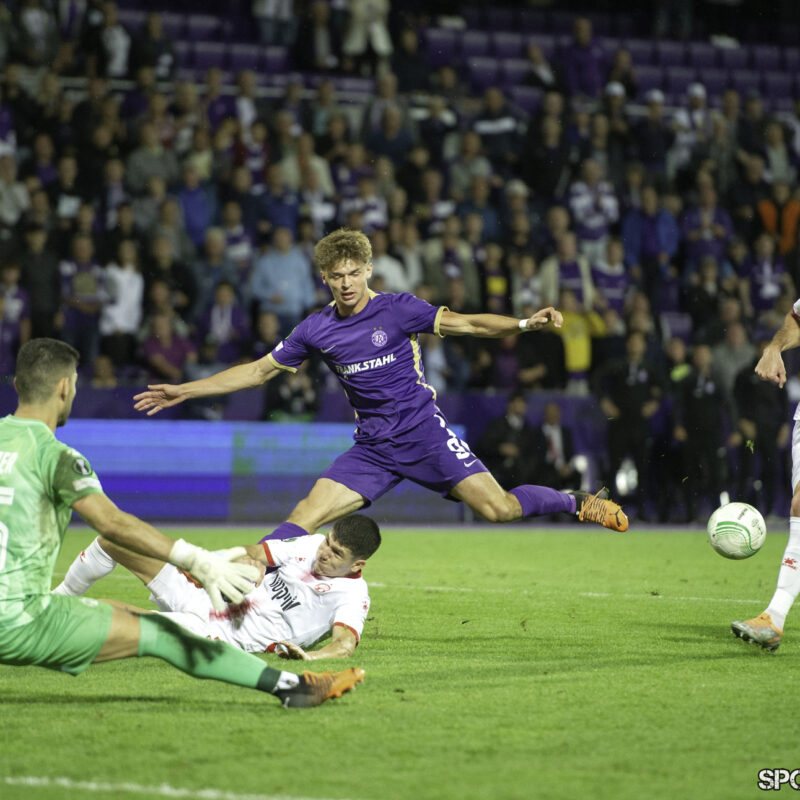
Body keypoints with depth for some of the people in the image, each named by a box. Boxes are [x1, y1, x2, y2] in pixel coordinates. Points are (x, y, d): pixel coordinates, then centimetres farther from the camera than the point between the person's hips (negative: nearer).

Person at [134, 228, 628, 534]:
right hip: (373, 448, 3)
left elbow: (465, 324, -9)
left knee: (499, 508, -12)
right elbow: (260, 371, 11)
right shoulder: (316, 331, 2)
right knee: (305, 517, -12)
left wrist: (525, 324, -24)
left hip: (425, 433, -3)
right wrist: (184, 391, 8)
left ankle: (577, 503, 12)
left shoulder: (397, 310, -7)